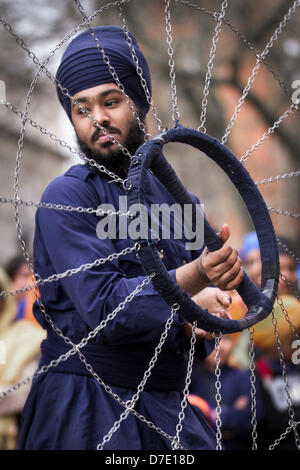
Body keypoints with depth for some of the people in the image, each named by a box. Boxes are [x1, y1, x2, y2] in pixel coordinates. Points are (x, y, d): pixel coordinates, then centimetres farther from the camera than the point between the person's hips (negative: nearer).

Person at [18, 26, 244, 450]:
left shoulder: (176, 199, 11)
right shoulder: (67, 197, -8)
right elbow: (101, 306, -19)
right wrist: (193, 278, -31)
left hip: (168, 411, 6)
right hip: (87, 412, -6)